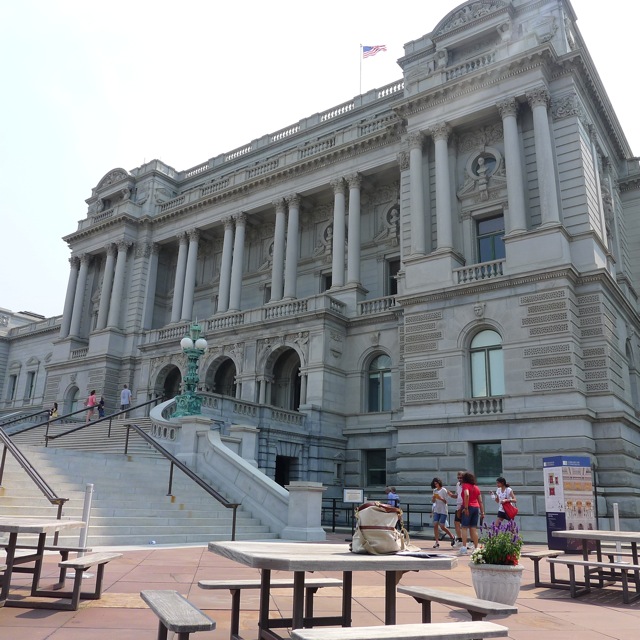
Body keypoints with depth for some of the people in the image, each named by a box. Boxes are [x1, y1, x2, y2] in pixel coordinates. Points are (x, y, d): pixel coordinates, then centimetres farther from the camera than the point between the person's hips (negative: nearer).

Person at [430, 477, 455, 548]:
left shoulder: (443, 490, -7)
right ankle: (437, 542, -2)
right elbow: (433, 501, 11)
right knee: (435, 525, -5)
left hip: (443, 511, -5)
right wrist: (433, 498, -10)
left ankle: (452, 537, 18)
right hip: (436, 510, 5)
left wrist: (441, 498, -26)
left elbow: (445, 501, -7)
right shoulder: (435, 491, 9)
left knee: (442, 526, -6)